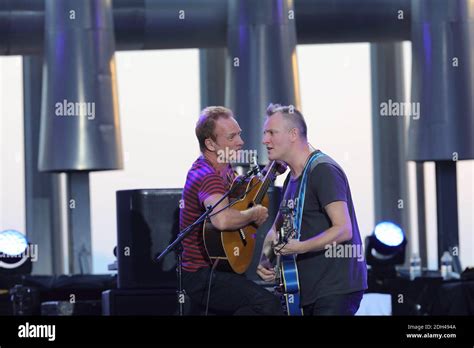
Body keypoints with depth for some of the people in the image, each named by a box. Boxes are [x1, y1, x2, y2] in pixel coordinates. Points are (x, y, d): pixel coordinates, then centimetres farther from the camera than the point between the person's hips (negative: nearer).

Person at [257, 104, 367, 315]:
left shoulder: (323, 170, -13)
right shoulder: (291, 178, 17)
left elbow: (344, 230, -20)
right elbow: (277, 229, 27)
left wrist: (300, 247, -29)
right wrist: (265, 260, 9)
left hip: (336, 288, -9)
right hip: (309, 289, 9)